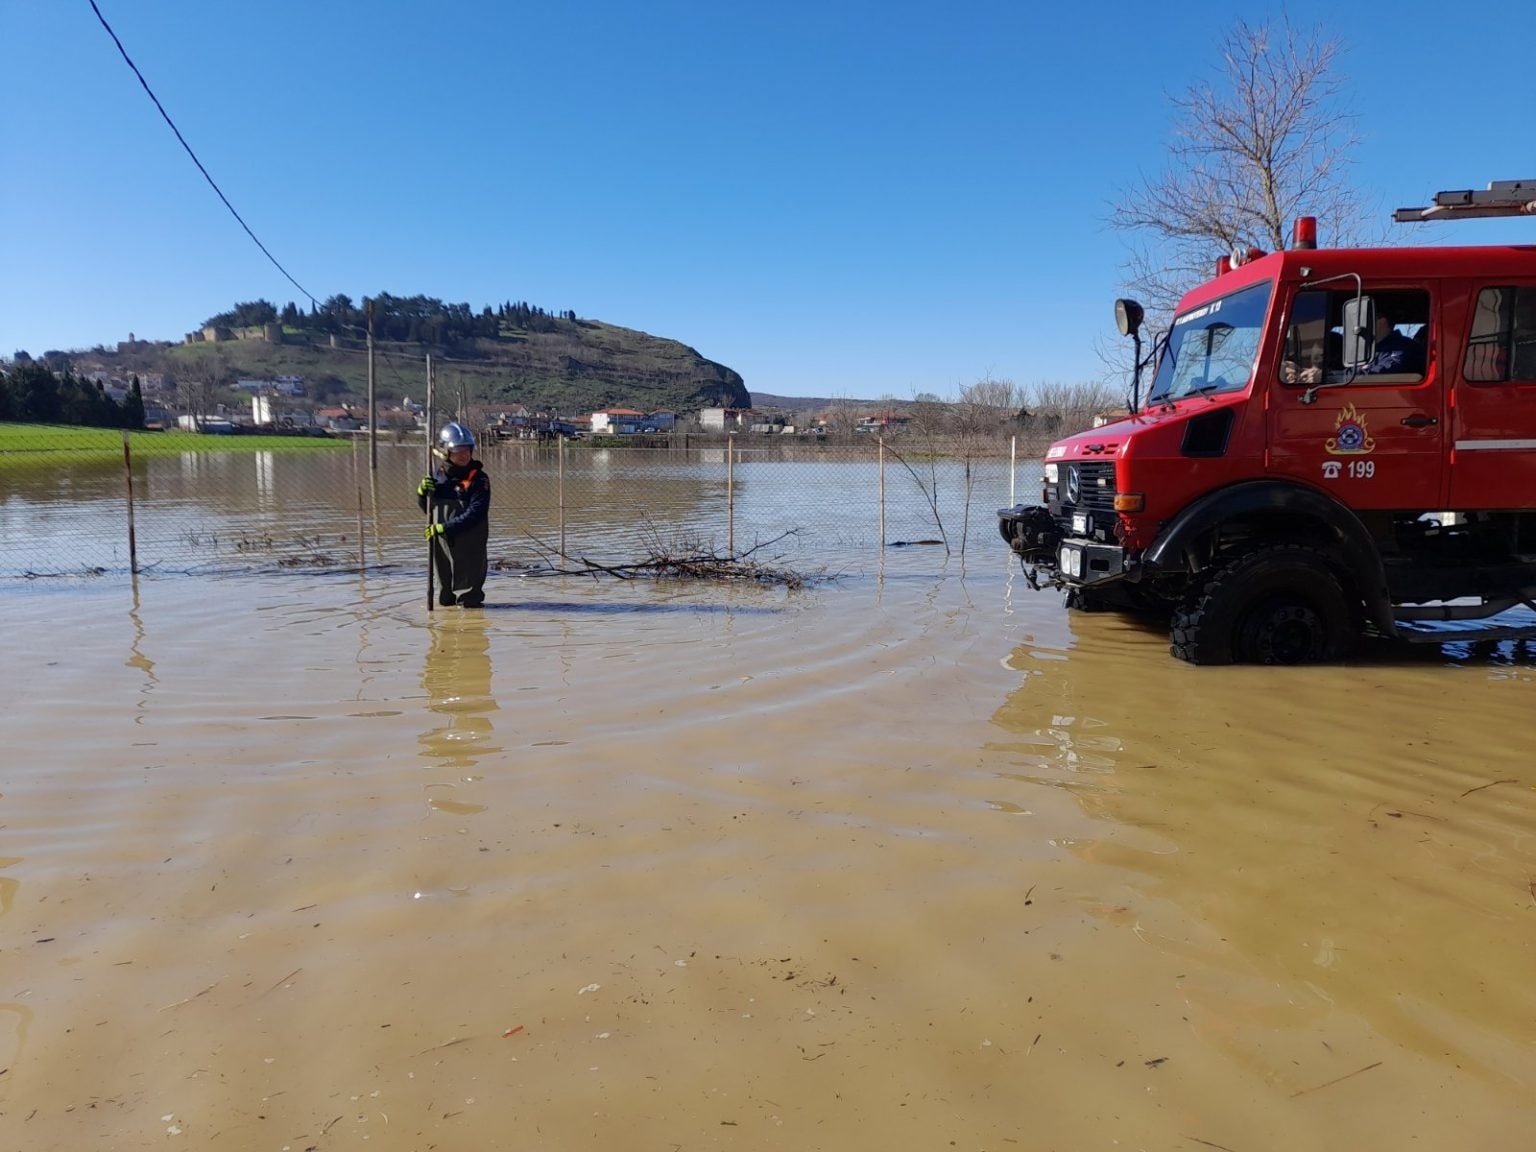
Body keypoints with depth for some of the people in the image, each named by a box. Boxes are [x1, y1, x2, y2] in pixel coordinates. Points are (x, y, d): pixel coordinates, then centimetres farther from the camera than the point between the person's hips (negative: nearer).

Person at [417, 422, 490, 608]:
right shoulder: (438, 477, 3)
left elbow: (475, 513, -22)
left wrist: (444, 527, -24)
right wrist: (422, 491, -5)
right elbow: (427, 508, 16)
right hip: (442, 542, 5)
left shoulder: (478, 479, -13)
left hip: (469, 543, -5)